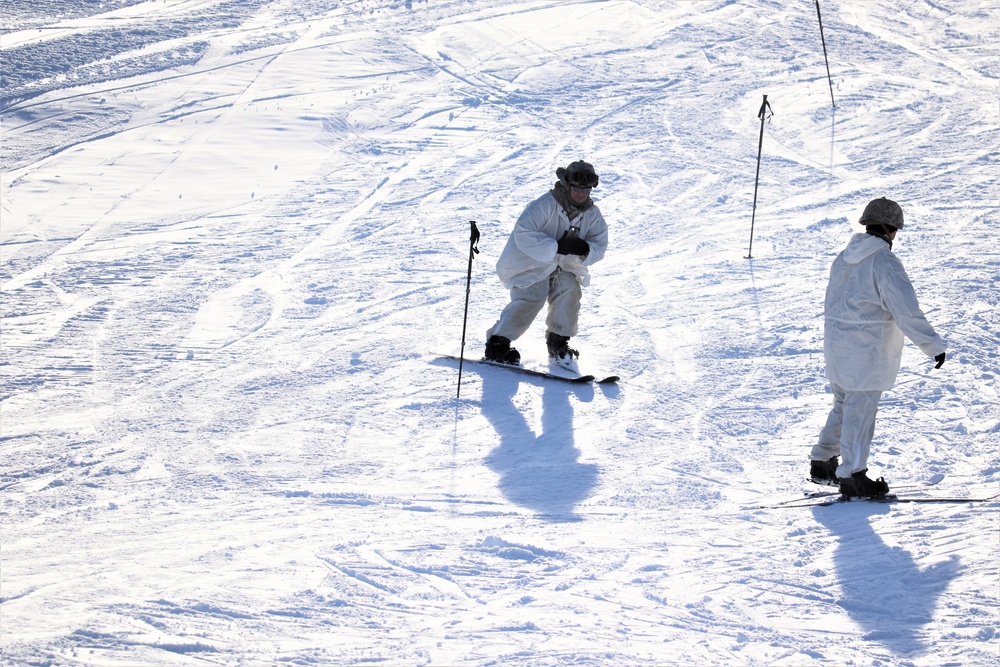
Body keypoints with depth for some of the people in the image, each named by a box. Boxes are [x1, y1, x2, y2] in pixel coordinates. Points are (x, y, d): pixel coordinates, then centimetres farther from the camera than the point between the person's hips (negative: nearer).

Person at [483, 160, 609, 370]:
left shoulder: (592, 214, -4)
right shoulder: (545, 206, -24)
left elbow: (600, 247, -3)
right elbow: (523, 235, -31)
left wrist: (585, 250, -27)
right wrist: (557, 247, -35)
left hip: (562, 266, 5)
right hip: (530, 264, -5)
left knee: (570, 289, -20)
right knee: (532, 298, -24)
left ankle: (558, 343, -3)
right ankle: (497, 344, -13)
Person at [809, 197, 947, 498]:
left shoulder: (845, 257, 9)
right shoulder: (884, 262, -17)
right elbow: (907, 311, -21)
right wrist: (933, 345, -17)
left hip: (836, 341, 8)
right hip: (866, 349, -8)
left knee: (844, 404, 20)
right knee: (860, 410, -2)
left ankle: (822, 463, 26)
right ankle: (851, 476, 1)